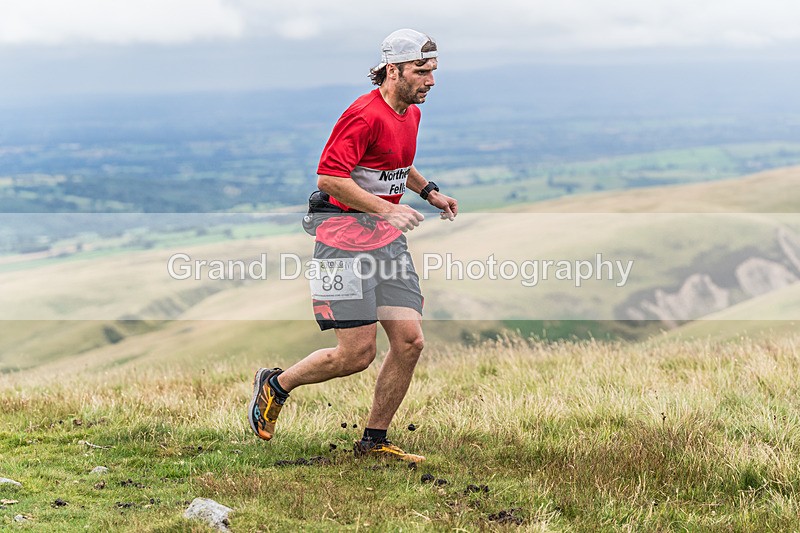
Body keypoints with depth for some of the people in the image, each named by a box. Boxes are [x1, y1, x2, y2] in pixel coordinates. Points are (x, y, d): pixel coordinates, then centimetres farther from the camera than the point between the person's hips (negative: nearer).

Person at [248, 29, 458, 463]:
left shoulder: (411, 113, 13)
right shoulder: (365, 114, -17)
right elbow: (329, 178, -24)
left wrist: (428, 190, 17)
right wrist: (387, 210, -27)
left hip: (389, 240, 9)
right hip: (347, 241, -9)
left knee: (409, 341, -1)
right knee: (357, 354, -8)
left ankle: (373, 441, 12)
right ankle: (274, 386, 18)